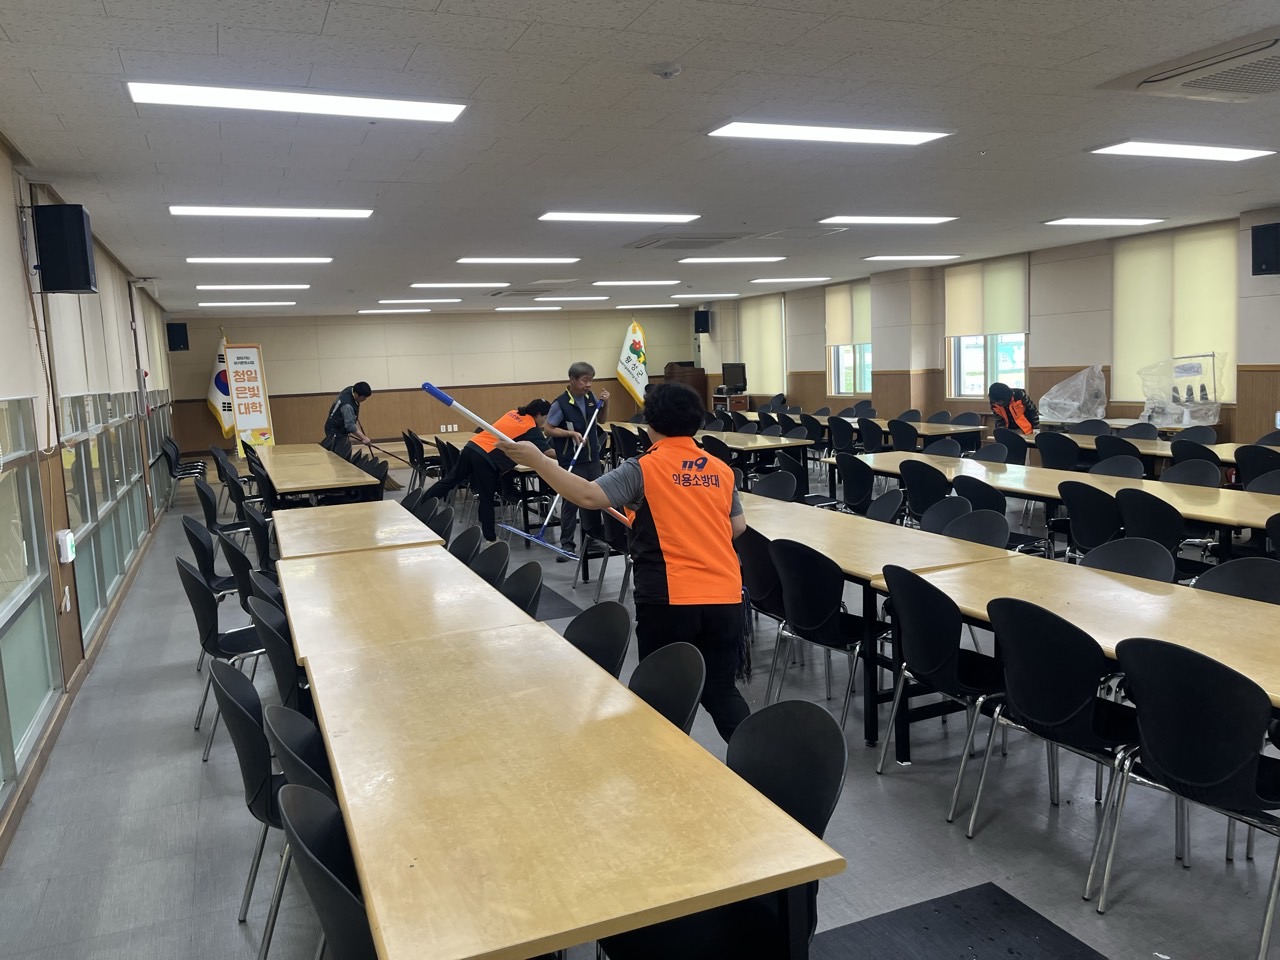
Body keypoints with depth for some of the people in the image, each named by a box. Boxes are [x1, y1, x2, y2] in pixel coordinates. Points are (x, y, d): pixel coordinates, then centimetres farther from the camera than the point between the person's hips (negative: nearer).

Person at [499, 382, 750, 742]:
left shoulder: (644, 468, -7)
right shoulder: (721, 470, 10)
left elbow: (589, 496, -19)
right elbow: (738, 525, 19)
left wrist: (537, 461, -13)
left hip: (670, 598, -5)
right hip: (725, 595, 5)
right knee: (721, 690, 15)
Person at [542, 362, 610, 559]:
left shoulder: (590, 397, 2)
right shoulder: (561, 403, -16)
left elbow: (600, 421, 14)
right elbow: (548, 429, -12)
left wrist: (605, 404, -3)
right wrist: (571, 433, -22)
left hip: (592, 458, 6)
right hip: (571, 461, -6)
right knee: (571, 502, -2)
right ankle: (567, 544, 6)